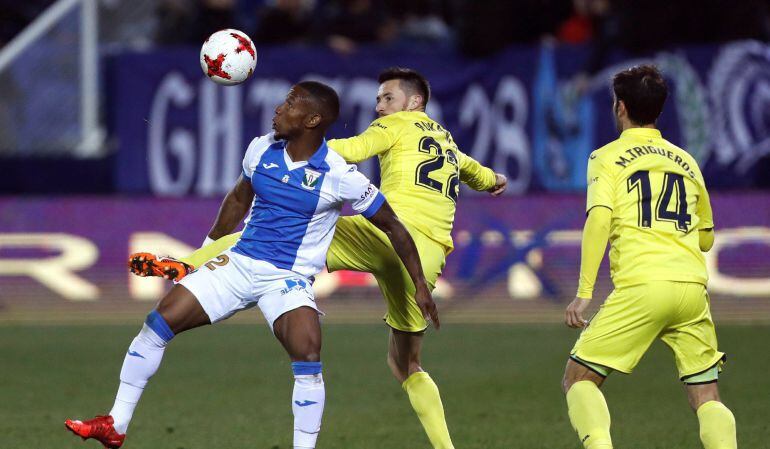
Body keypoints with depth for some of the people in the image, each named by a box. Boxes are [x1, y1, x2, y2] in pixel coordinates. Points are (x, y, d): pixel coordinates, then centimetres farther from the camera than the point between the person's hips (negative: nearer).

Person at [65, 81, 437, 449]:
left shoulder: (339, 176, -14)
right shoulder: (261, 150, 1)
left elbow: (392, 226, -5)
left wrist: (419, 283, -5)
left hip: (289, 280, -5)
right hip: (238, 263, 5)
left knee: (308, 353, -31)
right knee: (159, 323, -4)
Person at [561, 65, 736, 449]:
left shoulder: (607, 157, 8)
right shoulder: (685, 161, 21)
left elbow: (599, 219, -9)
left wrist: (584, 294, -11)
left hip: (640, 287, -4)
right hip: (693, 285, 4)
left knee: (578, 378, 5)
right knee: (706, 398, 9)